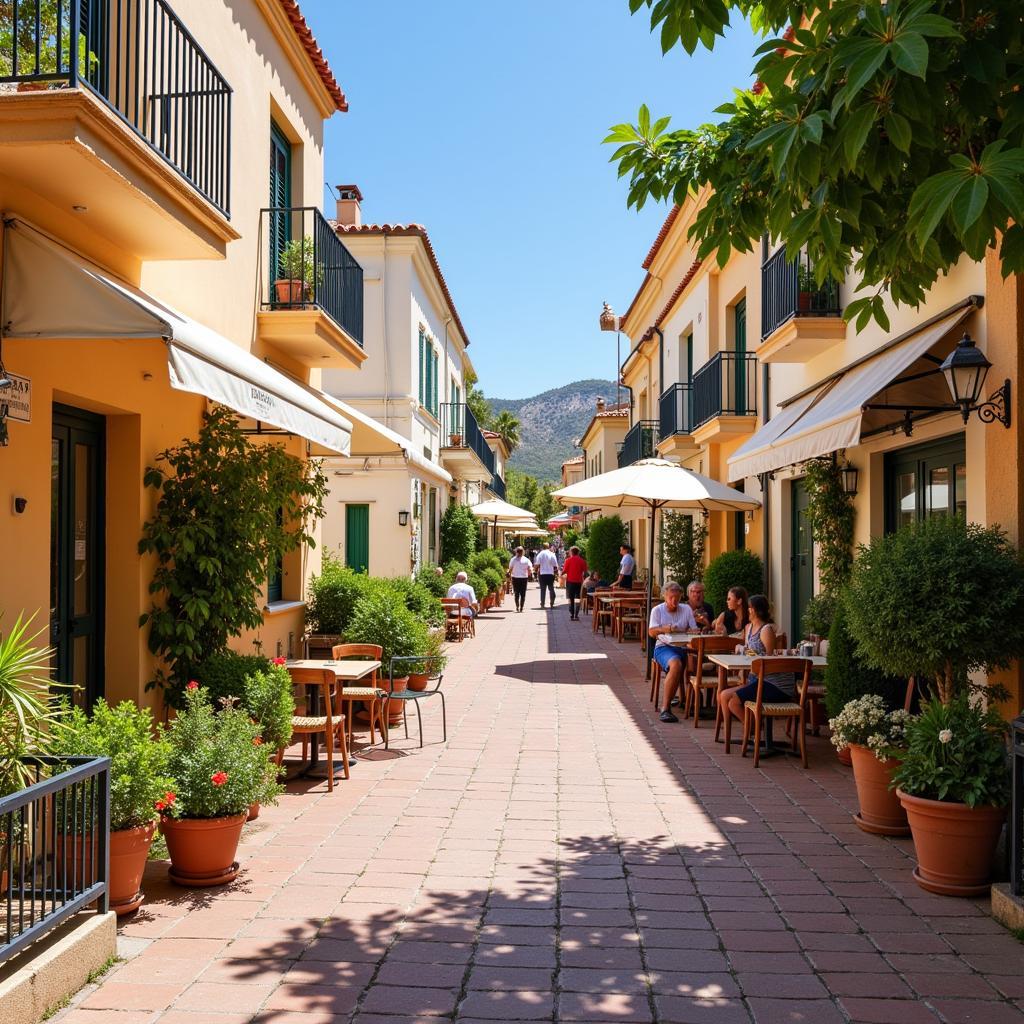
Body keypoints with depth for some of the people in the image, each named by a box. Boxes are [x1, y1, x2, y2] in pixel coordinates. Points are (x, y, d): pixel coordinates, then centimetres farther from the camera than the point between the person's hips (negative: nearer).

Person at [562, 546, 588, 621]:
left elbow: (564, 571, -7)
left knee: (571, 599, 6)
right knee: (577, 599, 6)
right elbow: (585, 572, -1)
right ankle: (576, 615, -1)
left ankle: (571, 615, 1)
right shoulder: (582, 561, 1)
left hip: (570, 581, -1)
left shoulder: (568, 560, -5)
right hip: (579, 581, 1)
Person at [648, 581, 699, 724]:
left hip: (683, 647, 4)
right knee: (676, 664, -36)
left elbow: (694, 630, 8)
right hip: (664, 647, -4)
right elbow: (651, 632, -3)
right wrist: (666, 629, -24)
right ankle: (666, 707, -34)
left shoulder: (686, 609, 16)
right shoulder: (657, 610, 8)